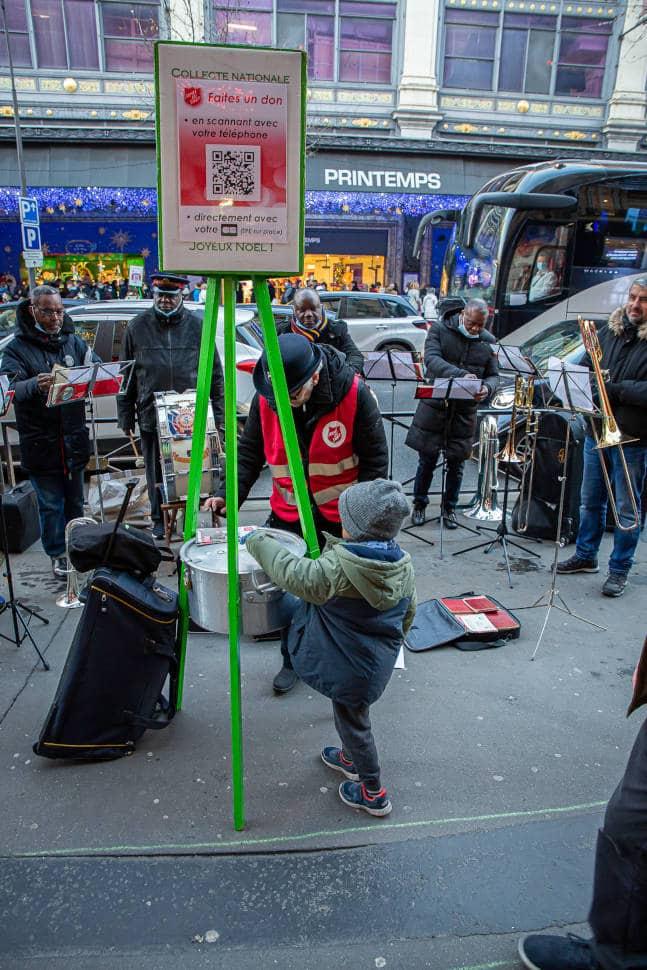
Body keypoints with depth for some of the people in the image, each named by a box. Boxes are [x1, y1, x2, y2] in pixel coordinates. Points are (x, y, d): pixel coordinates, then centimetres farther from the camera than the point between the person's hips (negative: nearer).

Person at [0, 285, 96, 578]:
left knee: (74, 500, 17)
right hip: (40, 443, -3)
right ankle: (58, 555, 23)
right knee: (51, 505, 7)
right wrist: (36, 385, -42)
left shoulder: (73, 342, 6)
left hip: (73, 440, 3)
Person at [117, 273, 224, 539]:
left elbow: (215, 374, 3)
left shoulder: (196, 326, 2)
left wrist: (218, 415, -1)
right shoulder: (138, 326, 5)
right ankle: (159, 519, 28)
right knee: (156, 472, 11)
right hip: (151, 417, 1)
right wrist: (126, 416, 4)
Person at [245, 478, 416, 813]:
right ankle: (351, 758, 53)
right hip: (378, 661, 7)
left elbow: (295, 575, -27)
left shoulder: (339, 568, -29)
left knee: (352, 721, 14)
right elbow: (408, 613, 7)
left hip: (350, 667, -7)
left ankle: (372, 792, 31)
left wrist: (259, 543, -14)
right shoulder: (404, 567, -6)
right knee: (351, 714, 30)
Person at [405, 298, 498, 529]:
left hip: (464, 413, 3)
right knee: (427, 461, 5)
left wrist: (487, 388, -17)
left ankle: (449, 508, 28)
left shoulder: (488, 341, 7)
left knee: (456, 464, 10)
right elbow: (431, 358, -19)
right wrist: (461, 375, -34)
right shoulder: (440, 329, -3)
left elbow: (493, 375, 9)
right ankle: (419, 505, 25)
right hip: (434, 406, -2)